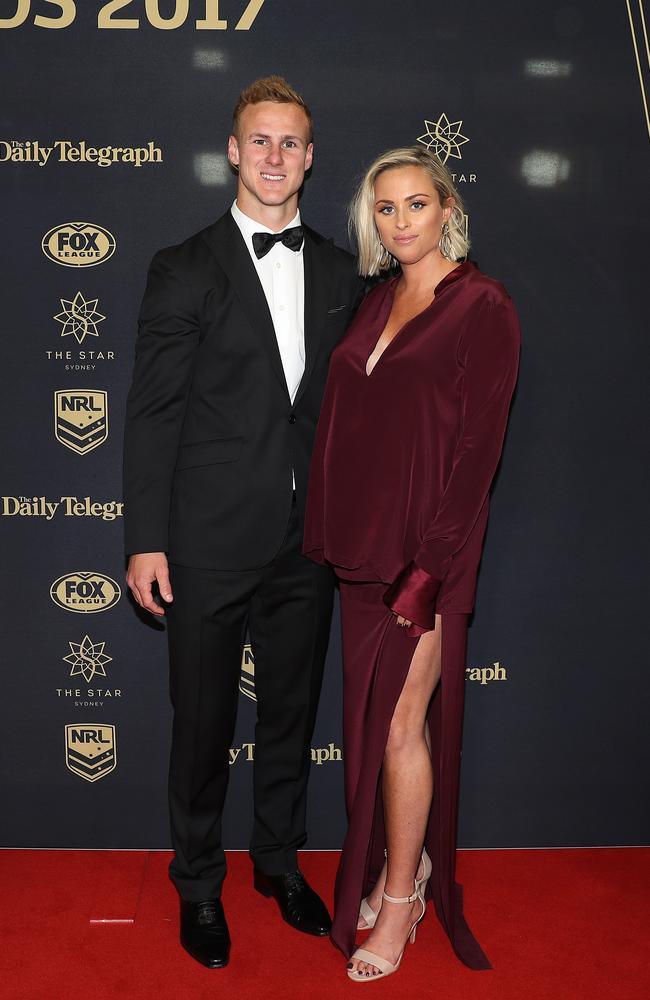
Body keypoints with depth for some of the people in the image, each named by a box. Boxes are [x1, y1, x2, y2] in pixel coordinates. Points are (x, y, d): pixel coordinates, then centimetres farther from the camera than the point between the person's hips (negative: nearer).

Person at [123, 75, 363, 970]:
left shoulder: (339, 272, 7)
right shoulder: (185, 270, -4)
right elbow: (152, 414, -6)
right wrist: (146, 541, -10)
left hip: (309, 541, 4)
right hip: (212, 541, -3)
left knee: (292, 711, 18)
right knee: (203, 724, 10)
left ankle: (280, 861, 40)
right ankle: (199, 885, 32)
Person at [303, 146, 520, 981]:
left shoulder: (482, 306, -8)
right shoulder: (377, 302, 13)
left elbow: (478, 444, -13)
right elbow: (348, 425, 13)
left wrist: (430, 568, -17)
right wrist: (332, 537, 7)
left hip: (424, 546, -7)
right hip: (361, 542, 7)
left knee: (401, 726, 1)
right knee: (369, 717, 14)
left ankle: (401, 904, 20)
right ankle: (395, 866, 33)